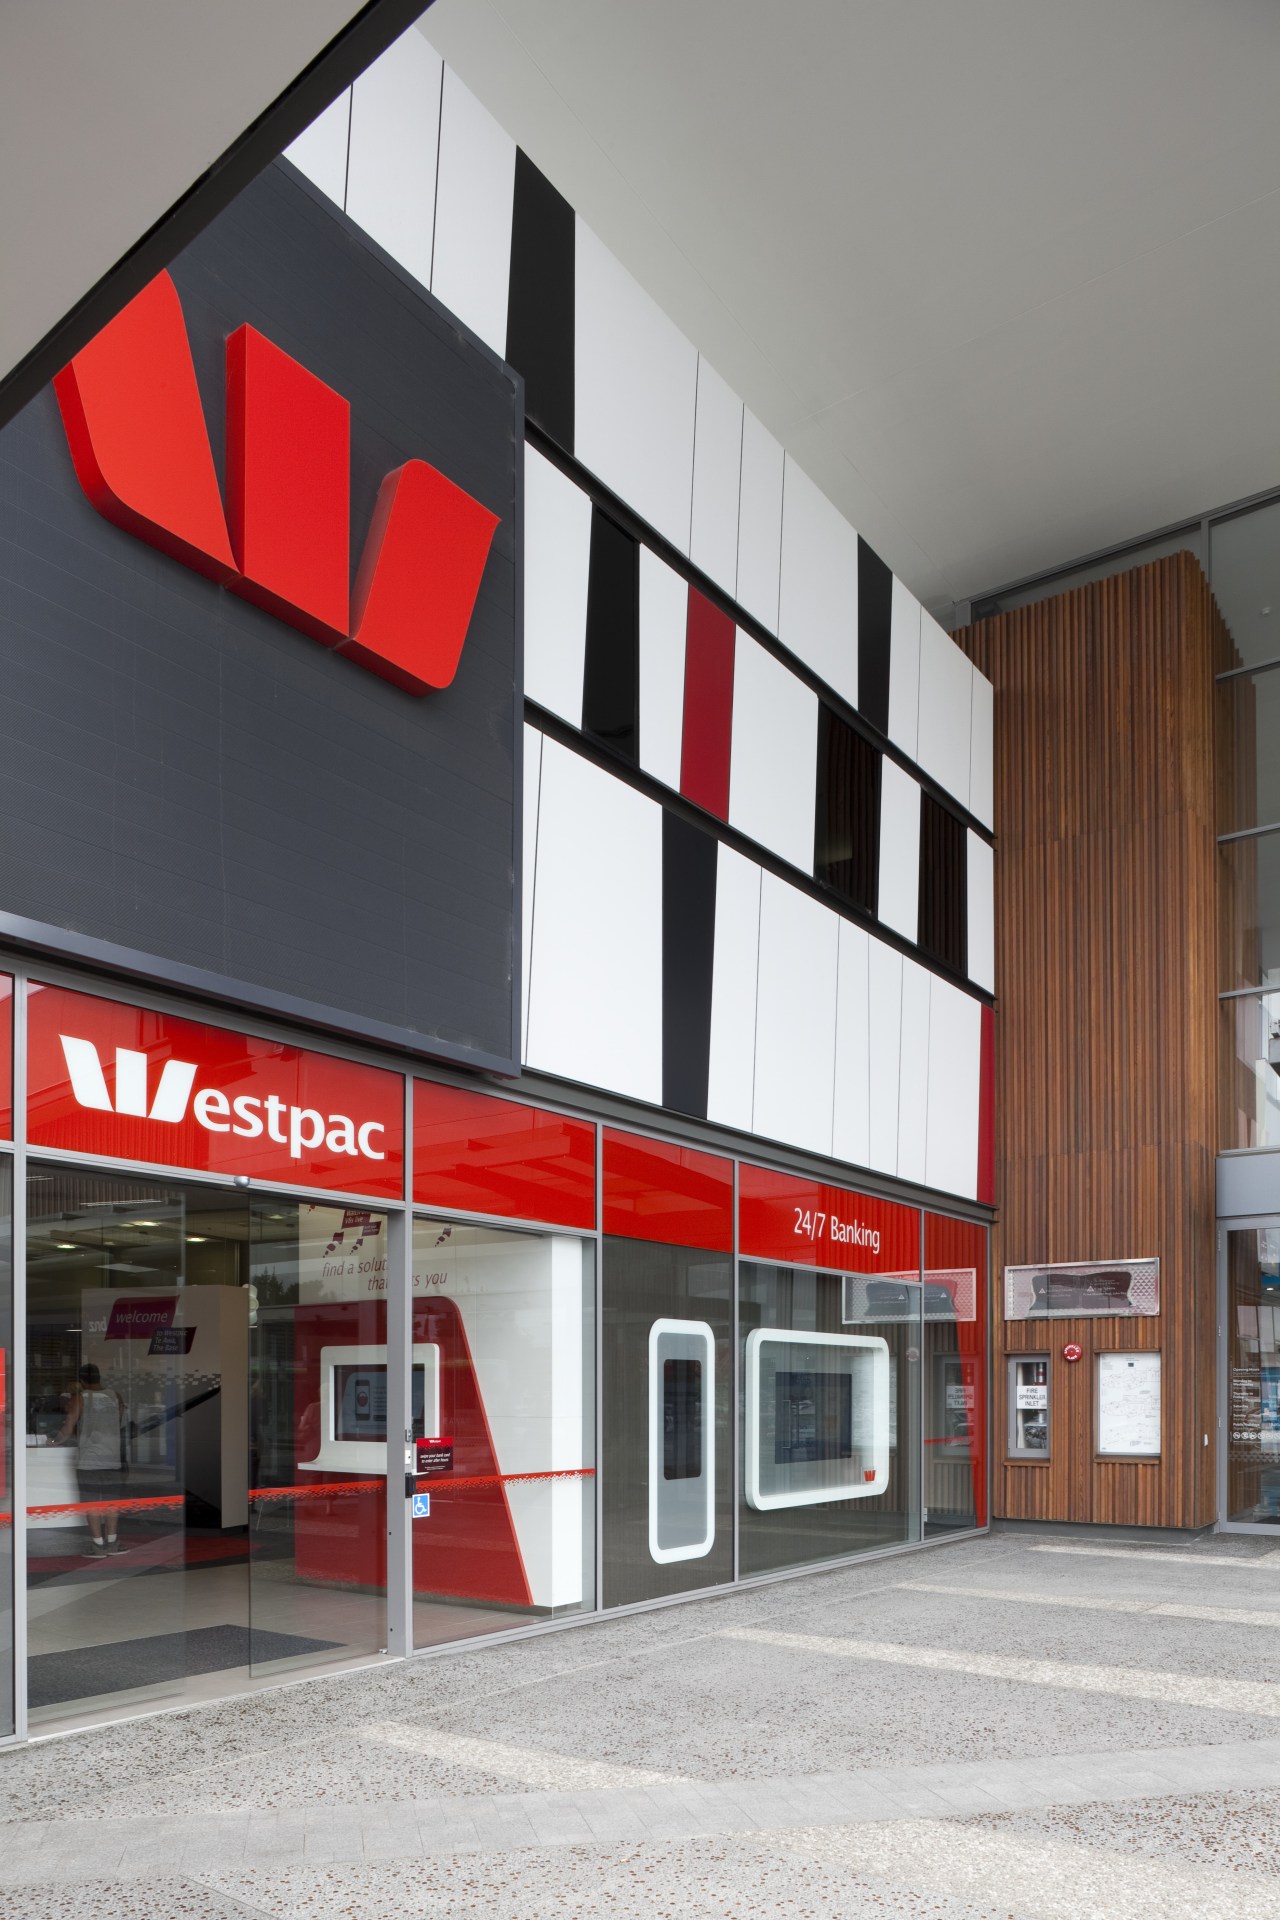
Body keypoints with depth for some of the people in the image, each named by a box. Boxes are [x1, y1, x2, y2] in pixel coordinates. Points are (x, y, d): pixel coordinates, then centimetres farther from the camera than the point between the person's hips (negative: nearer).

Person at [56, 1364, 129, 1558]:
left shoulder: (80, 1397, -3)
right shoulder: (115, 1397, 8)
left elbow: (68, 1428, -5)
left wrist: (57, 1440, 14)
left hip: (88, 1459, -3)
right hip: (113, 1457, 3)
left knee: (91, 1501, 2)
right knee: (112, 1499, 11)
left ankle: (98, 1545, 3)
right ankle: (111, 1542, 14)